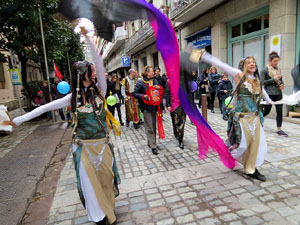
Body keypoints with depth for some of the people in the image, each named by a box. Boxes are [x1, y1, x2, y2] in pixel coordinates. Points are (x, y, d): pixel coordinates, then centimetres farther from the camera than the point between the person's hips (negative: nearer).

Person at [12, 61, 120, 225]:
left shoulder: (99, 90, -2)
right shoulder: (73, 97, -3)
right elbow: (47, 107, 0)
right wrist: (20, 119, 0)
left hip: (102, 143, 1)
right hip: (84, 146, -1)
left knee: (105, 176, 13)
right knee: (89, 181, 6)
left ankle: (107, 204, 41)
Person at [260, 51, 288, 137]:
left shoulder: (278, 69, 13)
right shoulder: (265, 70, -5)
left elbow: (280, 80, 22)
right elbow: (262, 82, -10)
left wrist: (282, 84, 0)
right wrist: (274, 79, -15)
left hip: (278, 93, 6)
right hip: (269, 94, -5)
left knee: (279, 111, 2)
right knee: (266, 111, 0)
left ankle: (279, 129, 10)